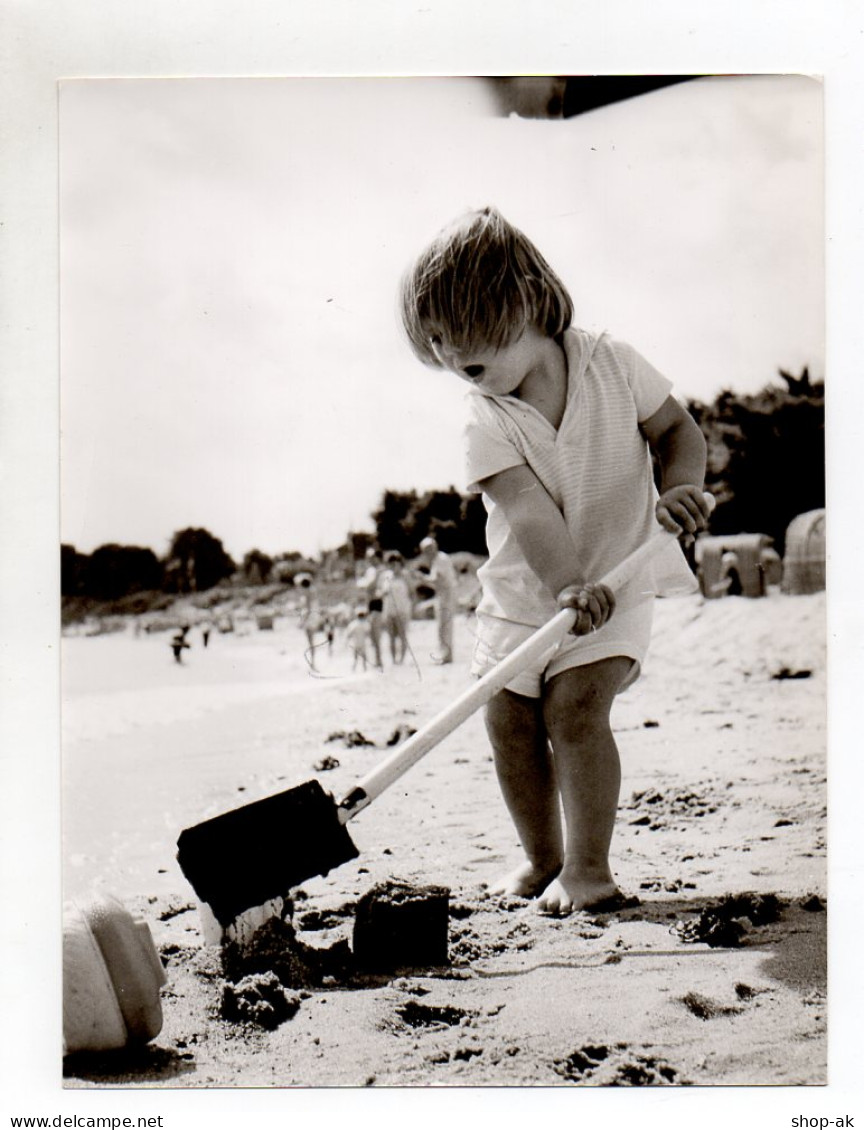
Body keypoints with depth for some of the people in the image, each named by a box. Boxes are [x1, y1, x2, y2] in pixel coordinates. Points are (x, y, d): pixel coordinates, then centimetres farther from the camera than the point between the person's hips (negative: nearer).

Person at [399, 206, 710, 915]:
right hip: (522, 591, 2)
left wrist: (678, 488, -20)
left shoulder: (612, 365, -9)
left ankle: (590, 867, -4)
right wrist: (565, 586, -38)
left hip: (617, 576, -2)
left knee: (576, 705, -18)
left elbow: (678, 428, 1)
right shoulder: (486, 419, -11)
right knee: (510, 721, 0)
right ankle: (543, 858, 21)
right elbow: (527, 505, -24)